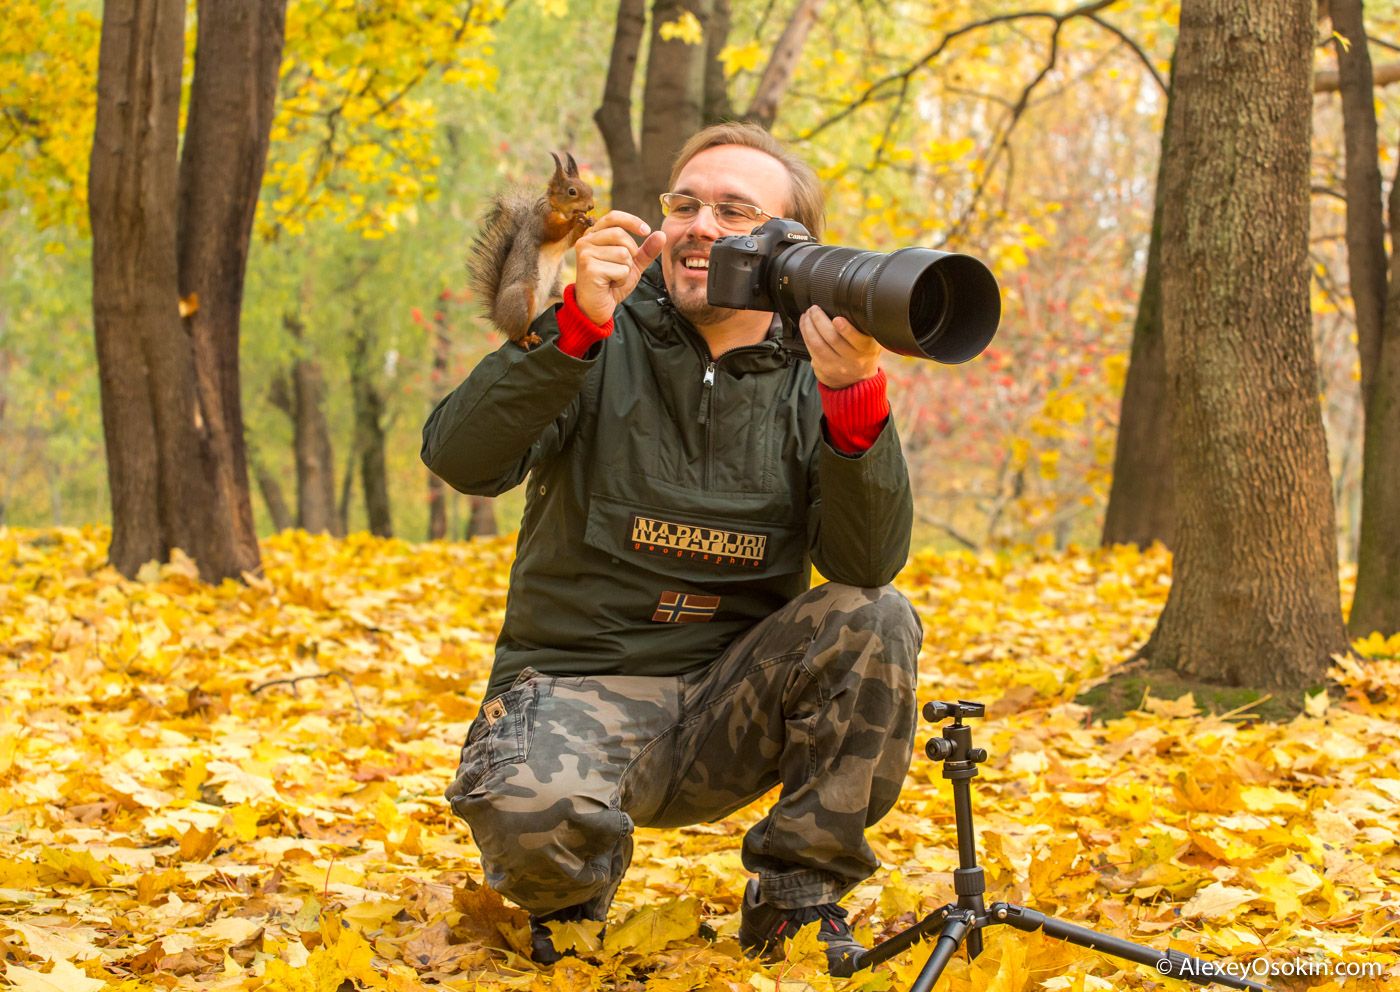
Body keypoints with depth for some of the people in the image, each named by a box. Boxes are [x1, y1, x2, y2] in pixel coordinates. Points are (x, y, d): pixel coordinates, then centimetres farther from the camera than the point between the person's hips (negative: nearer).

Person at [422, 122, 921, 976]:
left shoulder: (810, 383, 3)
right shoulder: (605, 347, -1)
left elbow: (869, 565, -14)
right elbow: (460, 459, -19)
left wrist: (853, 392, -28)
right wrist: (577, 325, -30)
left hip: (731, 711, 3)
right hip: (578, 688, -2)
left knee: (875, 620, -23)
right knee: (533, 807, -35)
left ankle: (796, 898, -5)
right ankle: (567, 899, 5)